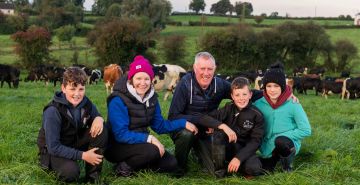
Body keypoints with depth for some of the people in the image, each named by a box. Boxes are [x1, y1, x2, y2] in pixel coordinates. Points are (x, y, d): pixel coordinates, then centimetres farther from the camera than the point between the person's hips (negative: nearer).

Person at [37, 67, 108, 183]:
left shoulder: (85, 103, -11)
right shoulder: (53, 111, -26)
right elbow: (53, 147, -26)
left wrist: (98, 118, -22)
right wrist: (82, 155, -29)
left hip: (76, 142, 5)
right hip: (54, 150, -5)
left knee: (100, 131, -21)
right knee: (70, 172, -36)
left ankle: (93, 175, -10)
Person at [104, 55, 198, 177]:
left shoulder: (151, 97, 0)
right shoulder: (118, 100, -22)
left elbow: (159, 125, 6)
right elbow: (121, 134, -27)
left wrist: (183, 123, -6)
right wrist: (149, 138, -32)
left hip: (141, 143, 7)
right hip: (117, 147, -7)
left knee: (171, 165, -6)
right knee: (152, 150, -32)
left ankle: (138, 164, 10)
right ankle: (124, 167, -9)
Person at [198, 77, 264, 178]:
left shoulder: (257, 115, -8)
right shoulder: (228, 109, -6)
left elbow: (255, 141, -13)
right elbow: (203, 119, -15)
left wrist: (238, 158, -26)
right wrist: (223, 126, -31)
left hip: (245, 150, -1)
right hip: (226, 148, 2)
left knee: (254, 168, -32)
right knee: (219, 133, -29)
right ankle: (220, 168, -11)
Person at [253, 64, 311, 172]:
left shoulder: (292, 104, -14)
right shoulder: (259, 104, -6)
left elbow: (306, 130, -13)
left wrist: (281, 136, -17)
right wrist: (262, 144, -10)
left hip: (288, 144, -4)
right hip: (268, 148, 4)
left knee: (280, 140, -36)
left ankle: (287, 163, -2)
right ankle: (274, 159, 21)